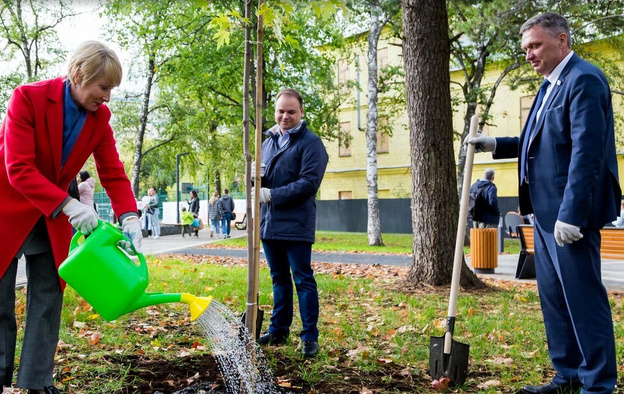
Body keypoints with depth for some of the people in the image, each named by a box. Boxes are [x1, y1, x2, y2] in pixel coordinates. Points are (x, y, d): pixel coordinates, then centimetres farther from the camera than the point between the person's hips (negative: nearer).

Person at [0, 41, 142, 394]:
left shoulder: (99, 116, -5)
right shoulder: (29, 97, -21)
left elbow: (113, 173, -6)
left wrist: (129, 217, -22)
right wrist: (68, 204, -35)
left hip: (53, 217, 5)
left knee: (49, 300, 5)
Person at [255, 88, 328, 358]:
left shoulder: (310, 142, -6)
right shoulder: (268, 141, 16)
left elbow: (309, 183, -16)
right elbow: (261, 176, 23)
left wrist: (271, 195, -17)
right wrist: (256, 177, -2)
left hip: (295, 224, -7)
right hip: (268, 222, 7)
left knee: (303, 279, -2)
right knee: (279, 278, 16)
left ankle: (310, 337, 5)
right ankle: (278, 330, 26)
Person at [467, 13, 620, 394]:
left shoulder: (584, 79, -13)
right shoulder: (551, 85, 17)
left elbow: (587, 152, -21)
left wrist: (571, 214, -25)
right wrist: (497, 144, 15)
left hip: (569, 210, -10)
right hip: (545, 209, 10)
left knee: (583, 296, -2)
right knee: (553, 296, 14)